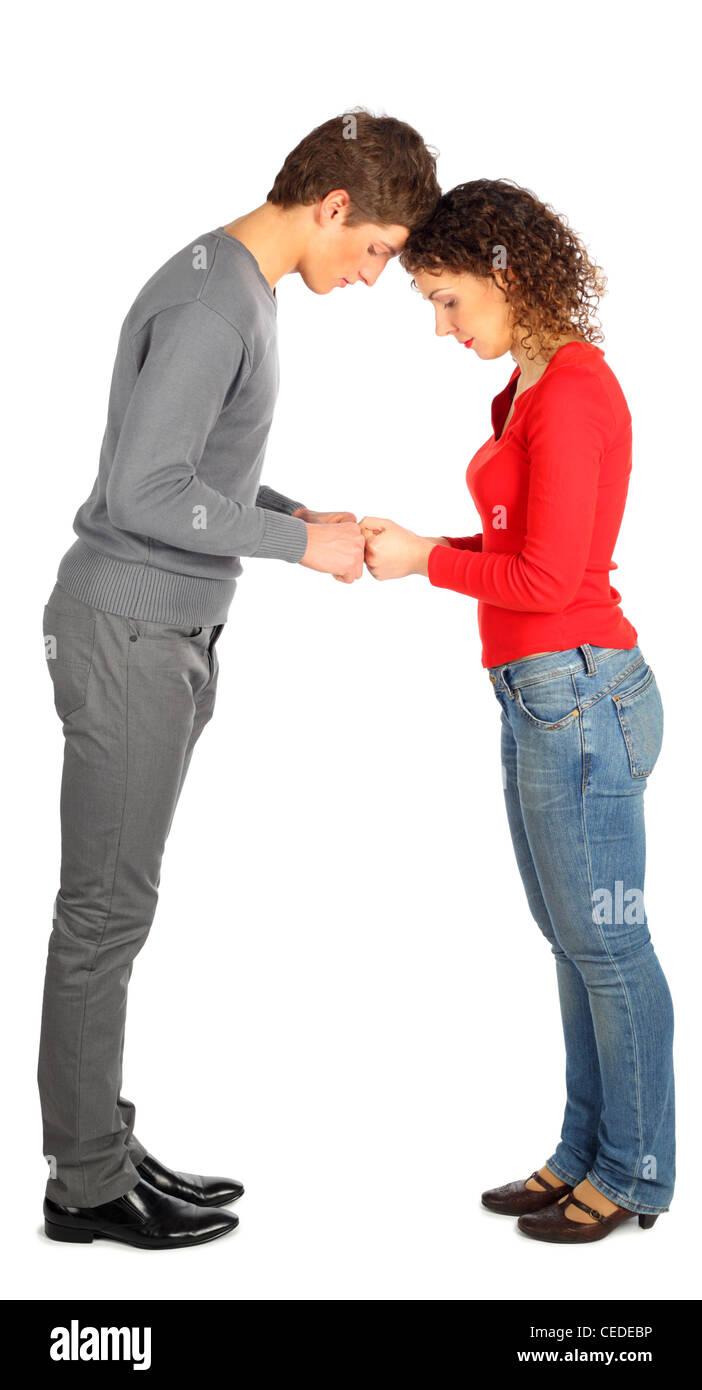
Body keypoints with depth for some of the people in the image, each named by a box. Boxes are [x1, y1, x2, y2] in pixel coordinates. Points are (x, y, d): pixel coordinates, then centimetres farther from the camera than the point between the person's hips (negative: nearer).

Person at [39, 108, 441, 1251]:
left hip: (168, 633, 10)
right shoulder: (211, 305, -17)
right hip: (126, 632, -10)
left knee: (116, 903, 13)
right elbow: (143, 492, -23)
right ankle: (88, 1182, 11)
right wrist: (298, 542, -15)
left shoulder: (243, 288, 14)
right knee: (106, 908, -1)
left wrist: (309, 520, 9)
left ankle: (102, 1147, 24)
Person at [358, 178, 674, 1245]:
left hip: (579, 689, -10)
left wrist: (426, 560, -7)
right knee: (574, 940, 16)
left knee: (603, 940, 2)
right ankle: (586, 1153, 28)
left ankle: (635, 1174, 18)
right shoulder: (533, 388, 14)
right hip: (539, 696, 10)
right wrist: (414, 545, 6)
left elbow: (547, 575, -19)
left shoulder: (570, 395, -15)